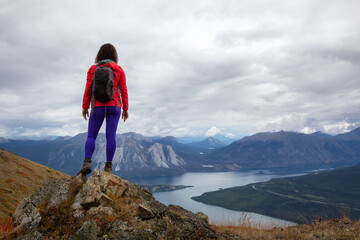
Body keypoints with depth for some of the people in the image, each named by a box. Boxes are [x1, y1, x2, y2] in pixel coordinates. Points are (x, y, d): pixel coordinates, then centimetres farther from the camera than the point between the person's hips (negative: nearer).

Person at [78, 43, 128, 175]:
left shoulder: (92, 69, 3)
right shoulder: (119, 70, 3)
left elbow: (88, 90, 1)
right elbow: (123, 91, 1)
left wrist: (85, 107, 9)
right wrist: (125, 109, 7)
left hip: (98, 107, 0)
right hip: (114, 106, 1)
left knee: (91, 137, 3)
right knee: (111, 136, -2)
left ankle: (87, 163, -16)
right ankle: (108, 166, -8)